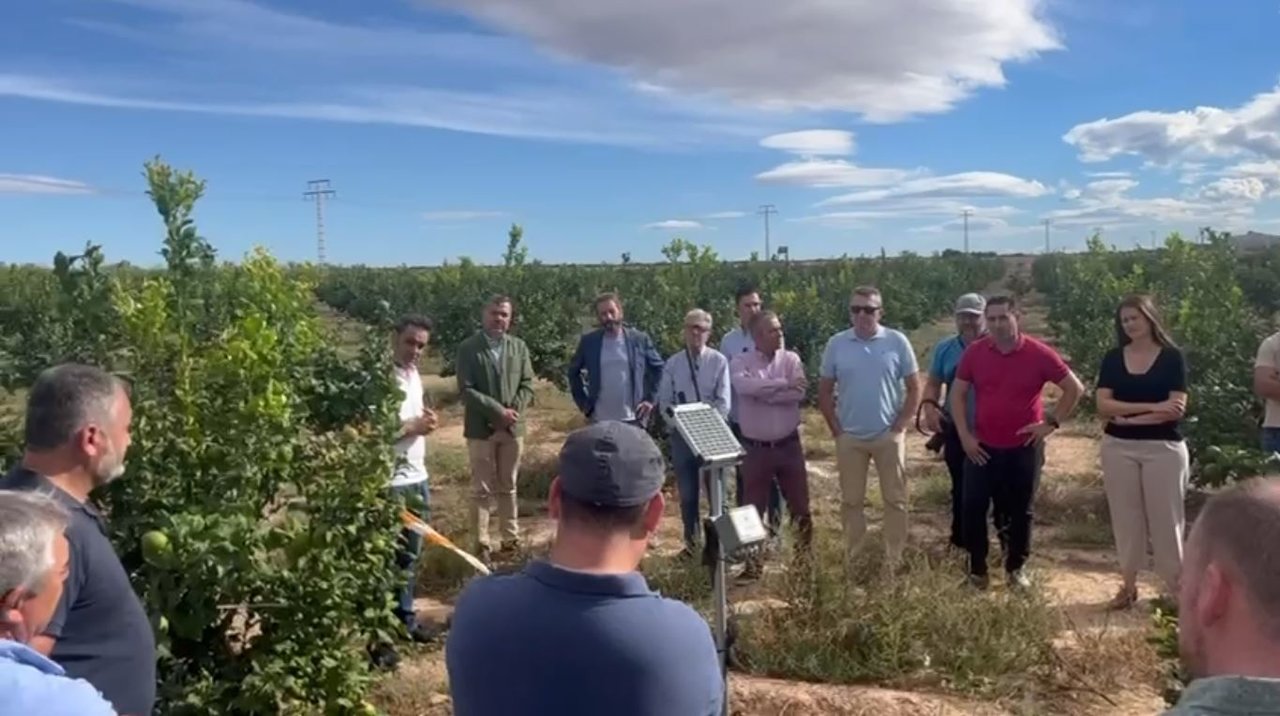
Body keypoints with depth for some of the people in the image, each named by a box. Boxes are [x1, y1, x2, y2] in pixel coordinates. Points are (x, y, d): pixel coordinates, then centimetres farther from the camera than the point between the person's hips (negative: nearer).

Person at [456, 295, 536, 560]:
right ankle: (482, 544, 10)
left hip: (513, 428, 3)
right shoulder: (468, 348, -5)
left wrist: (514, 411, -13)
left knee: (508, 488, 12)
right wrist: (498, 411, -17)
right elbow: (466, 390, -11)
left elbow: (527, 385, 4)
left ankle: (511, 539, 20)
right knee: (482, 490, 4)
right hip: (481, 428, -3)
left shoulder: (519, 347, 6)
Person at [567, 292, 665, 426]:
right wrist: (583, 403, 6)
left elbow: (660, 369, 8)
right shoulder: (588, 341, 2)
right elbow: (573, 372, 13)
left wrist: (650, 399, 1)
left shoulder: (640, 339, 0)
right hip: (600, 421, 0)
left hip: (633, 420, 0)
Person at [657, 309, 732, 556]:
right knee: (687, 492, 8)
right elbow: (664, 401, 3)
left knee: (716, 489, 4)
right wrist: (679, 423, -12)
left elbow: (723, 402, -7)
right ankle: (691, 542, 19)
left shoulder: (718, 361, -3)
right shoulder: (673, 363, 3)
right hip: (681, 434, 2)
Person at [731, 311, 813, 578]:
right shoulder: (740, 362, -3)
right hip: (756, 448, -1)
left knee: (800, 506, 10)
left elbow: (799, 393, -14)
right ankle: (752, 563, 20)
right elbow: (744, 386, -26)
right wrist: (783, 384, -20)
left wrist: (762, 392, -16)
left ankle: (805, 557, 25)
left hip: (789, 445, 2)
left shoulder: (791, 359, 2)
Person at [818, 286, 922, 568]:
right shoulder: (836, 344, -2)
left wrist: (900, 426, -6)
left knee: (895, 500, 8)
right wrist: (836, 429, -1)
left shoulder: (897, 342, -6)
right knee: (851, 501, 11)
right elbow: (824, 391, 5)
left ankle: (896, 560, 20)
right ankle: (853, 560, 24)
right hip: (849, 437, 1)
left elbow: (914, 388, -1)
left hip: (888, 436, -1)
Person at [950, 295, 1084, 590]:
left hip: (1024, 448, -1)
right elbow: (957, 394, 5)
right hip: (982, 448, 1)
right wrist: (964, 435, -2)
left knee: (1020, 511, 11)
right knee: (973, 508, 2)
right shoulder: (974, 352, -4)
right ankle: (977, 568, 19)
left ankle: (1016, 567, 29)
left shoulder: (1038, 353, -8)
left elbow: (1075, 388, 1)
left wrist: (1051, 422, -5)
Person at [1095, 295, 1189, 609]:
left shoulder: (1172, 357, -3)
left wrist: (1127, 416, -12)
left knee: (1165, 518, 3)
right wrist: (1152, 407, -15)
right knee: (1125, 517, 9)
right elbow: (1103, 405, -6)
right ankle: (1128, 584, 20)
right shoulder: (1113, 358, 4)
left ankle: (1175, 586, 15)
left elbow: (1176, 409, -11)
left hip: (1163, 448, -3)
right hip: (1118, 448, 3)